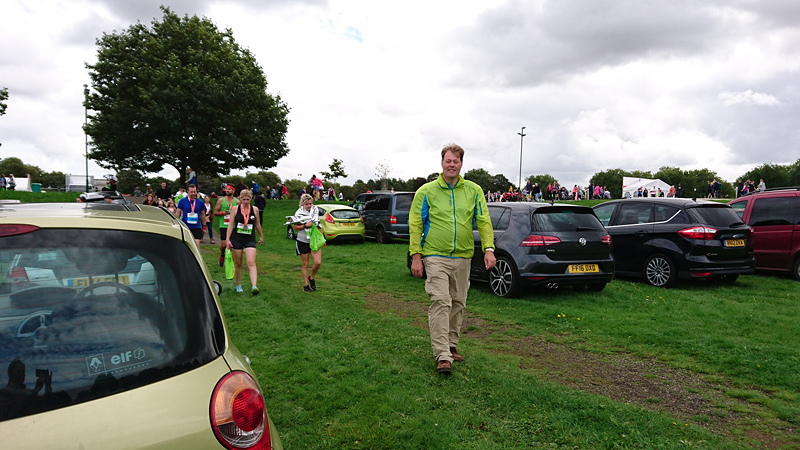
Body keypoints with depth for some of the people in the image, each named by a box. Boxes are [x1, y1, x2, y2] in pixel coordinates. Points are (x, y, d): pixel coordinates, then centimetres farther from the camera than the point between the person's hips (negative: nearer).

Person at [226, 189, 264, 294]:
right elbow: (231, 224, 1)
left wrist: (261, 236, 24)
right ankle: (238, 285, 25)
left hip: (250, 239, 0)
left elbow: (257, 224, 17)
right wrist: (227, 239, -6)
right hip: (236, 239, 0)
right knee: (238, 264, 9)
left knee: (251, 263, -14)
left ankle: (254, 286, -24)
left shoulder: (255, 209, 4)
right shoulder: (235, 209, 0)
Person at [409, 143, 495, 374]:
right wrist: (416, 255, -8)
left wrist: (488, 249, -8)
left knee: (458, 303, 11)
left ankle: (451, 346, 27)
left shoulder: (473, 190, 7)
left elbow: (484, 221, 5)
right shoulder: (427, 191, -1)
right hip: (436, 256, -4)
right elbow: (415, 224, -2)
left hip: (463, 257, 4)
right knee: (440, 302, -13)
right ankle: (442, 356, -11)